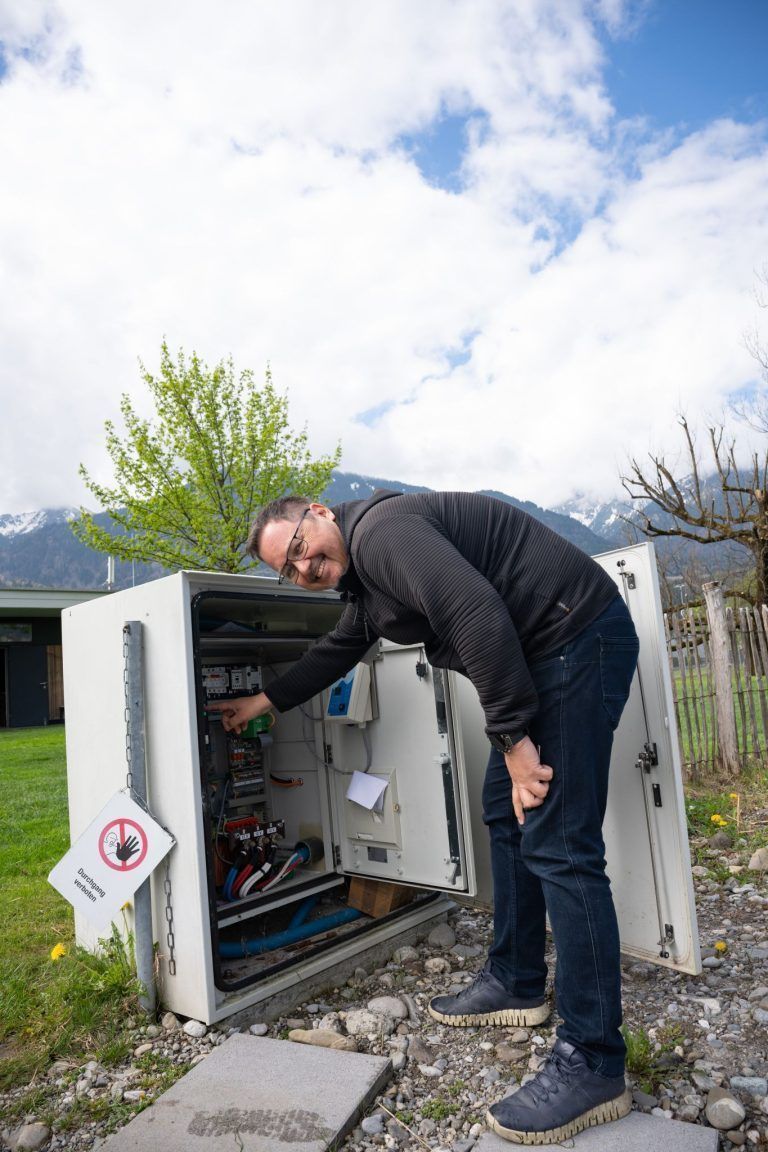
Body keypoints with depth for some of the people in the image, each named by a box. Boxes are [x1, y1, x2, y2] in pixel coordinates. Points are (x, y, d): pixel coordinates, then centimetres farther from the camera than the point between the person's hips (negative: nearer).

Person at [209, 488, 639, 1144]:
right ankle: (516, 983, 30)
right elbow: (334, 653, 31)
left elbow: (478, 617, -27)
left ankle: (594, 1064, 1)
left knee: (556, 845, -11)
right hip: (536, 655, 11)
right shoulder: (364, 583, 16)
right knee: (506, 814, 16)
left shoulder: (378, 529, -17)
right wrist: (264, 701, 38)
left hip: (577, 639, -11)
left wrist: (512, 737, -21)